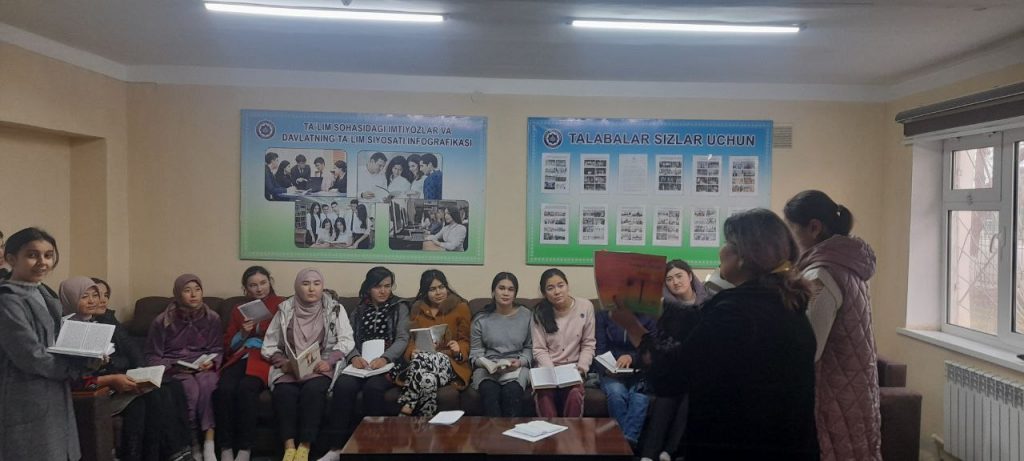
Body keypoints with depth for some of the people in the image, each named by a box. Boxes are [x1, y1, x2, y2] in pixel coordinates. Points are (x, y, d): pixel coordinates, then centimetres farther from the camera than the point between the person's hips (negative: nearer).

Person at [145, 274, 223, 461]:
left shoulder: (212, 318, 4)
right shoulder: (162, 321, -1)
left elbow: (217, 350, 12)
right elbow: (152, 357, 3)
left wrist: (211, 362, -10)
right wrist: (172, 367, -14)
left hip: (203, 367, 1)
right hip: (174, 369, -1)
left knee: (207, 384, -34)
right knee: (191, 389, -33)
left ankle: (209, 445, -32)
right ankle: (192, 446, -17)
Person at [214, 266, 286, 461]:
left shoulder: (281, 305, 11)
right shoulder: (238, 310, 24)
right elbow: (228, 347, 18)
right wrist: (243, 333, 0)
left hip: (266, 358, -3)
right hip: (240, 358, 4)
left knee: (246, 388, -36)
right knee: (223, 389, -31)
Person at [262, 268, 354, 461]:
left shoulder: (334, 308, 5)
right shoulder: (285, 309, 8)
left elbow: (346, 341, -1)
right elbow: (269, 346, 8)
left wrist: (329, 361, -16)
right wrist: (284, 363, -11)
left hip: (321, 368, -1)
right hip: (288, 370, 1)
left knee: (313, 389, -32)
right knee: (284, 392, -30)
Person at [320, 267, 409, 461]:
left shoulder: (400, 307, 9)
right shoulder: (359, 310, 19)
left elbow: (402, 339, -4)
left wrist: (385, 358, -23)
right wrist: (354, 356, -15)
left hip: (388, 364, -3)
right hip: (362, 363, 3)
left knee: (373, 387, -35)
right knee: (343, 385, -29)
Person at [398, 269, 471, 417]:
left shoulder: (460, 307, 7)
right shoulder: (417, 308, 16)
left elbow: (465, 341, 9)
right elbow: (412, 339, 14)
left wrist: (458, 349, -15)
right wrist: (412, 352, -9)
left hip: (449, 361, -2)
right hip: (422, 358, 2)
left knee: (423, 358, -38)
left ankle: (406, 410, -32)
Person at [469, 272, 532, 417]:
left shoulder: (526, 315, 8)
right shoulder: (481, 319, 8)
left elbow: (530, 347, 8)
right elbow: (475, 353, 8)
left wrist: (520, 362, -11)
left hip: (517, 368, 0)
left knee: (512, 392, -33)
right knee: (490, 393, -33)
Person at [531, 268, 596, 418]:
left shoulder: (585, 306, -4)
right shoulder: (540, 313, -2)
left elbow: (588, 345, 1)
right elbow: (539, 350, -3)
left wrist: (580, 370, -12)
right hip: (547, 369, 0)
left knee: (574, 394, -31)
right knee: (545, 395, -31)